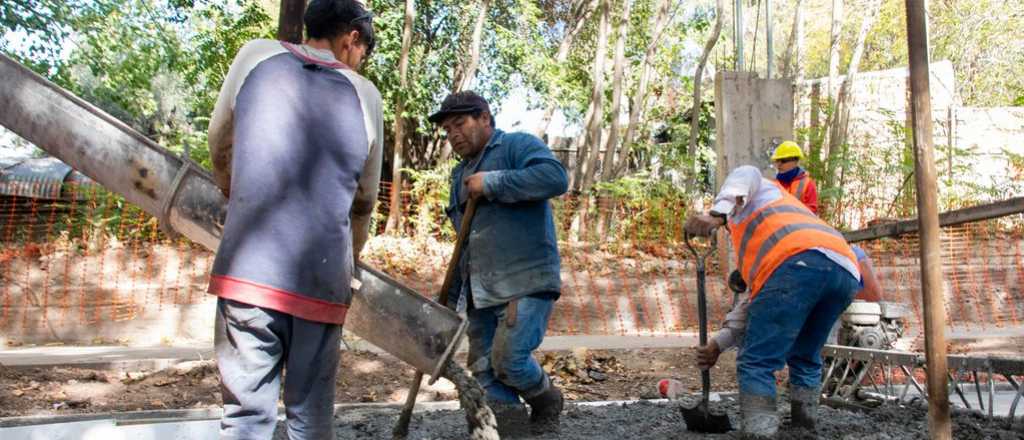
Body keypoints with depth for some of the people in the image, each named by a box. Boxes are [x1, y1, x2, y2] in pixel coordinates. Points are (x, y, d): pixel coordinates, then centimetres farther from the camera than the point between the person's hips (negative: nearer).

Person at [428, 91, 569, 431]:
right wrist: (452, 298, 24)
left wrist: (492, 183, -17)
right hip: (480, 293, 8)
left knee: (508, 359, -16)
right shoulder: (461, 176, 22)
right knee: (484, 373, 4)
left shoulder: (518, 145, 0)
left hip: (526, 284, -8)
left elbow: (556, 178, -22)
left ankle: (546, 401, 14)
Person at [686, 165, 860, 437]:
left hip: (800, 263, -8)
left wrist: (714, 215, -11)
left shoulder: (759, 193, 32)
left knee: (757, 362, -5)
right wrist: (719, 344, 38)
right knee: (805, 358, 25)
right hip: (846, 272, 8)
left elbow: (747, 175, 4)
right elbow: (758, 307, 38)